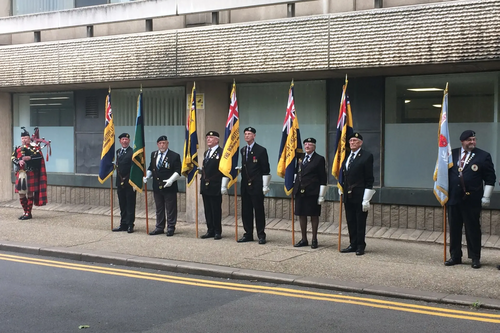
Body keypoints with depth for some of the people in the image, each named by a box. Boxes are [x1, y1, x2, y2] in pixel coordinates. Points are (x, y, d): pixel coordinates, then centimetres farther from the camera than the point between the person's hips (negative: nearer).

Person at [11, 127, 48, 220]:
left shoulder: (34, 147, 3)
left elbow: (39, 156, -13)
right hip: (20, 174, 5)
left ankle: (29, 213, 4)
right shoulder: (18, 148, 18)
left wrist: (29, 157, -24)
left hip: (30, 173, -5)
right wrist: (19, 161, -13)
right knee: (21, 194, 8)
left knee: (29, 193, -3)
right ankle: (25, 212, 21)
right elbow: (13, 158, 6)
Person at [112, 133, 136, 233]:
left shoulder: (133, 152, -8)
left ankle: (130, 225, 6)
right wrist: (119, 180, 9)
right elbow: (118, 166, 17)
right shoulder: (118, 152, 14)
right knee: (122, 205, 12)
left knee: (130, 205, 1)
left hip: (130, 183, -6)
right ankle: (123, 224, 19)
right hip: (120, 182, 7)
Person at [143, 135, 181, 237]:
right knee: (159, 209, 13)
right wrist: (146, 176, 3)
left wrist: (171, 180, -22)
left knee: (170, 209, 1)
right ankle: (160, 227, 22)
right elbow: (151, 168, 20)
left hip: (169, 187, -5)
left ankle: (170, 228, 9)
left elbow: (178, 171, -9)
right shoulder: (153, 154, 13)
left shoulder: (174, 156, -6)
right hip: (157, 187, 5)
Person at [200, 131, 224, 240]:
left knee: (216, 210, -1)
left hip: (215, 186, -8)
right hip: (205, 186, 8)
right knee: (208, 210, 10)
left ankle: (217, 232, 7)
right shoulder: (206, 153, 18)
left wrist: (223, 186, -15)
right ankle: (210, 231, 17)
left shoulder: (221, 152, -9)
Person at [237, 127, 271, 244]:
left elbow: (265, 169, -7)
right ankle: (248, 234, 17)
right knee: (246, 211, 8)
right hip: (245, 185, 6)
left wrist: (265, 186, -11)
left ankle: (261, 235, 6)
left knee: (259, 210, -1)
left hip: (257, 186, -6)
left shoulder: (261, 150, -5)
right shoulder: (242, 150, 14)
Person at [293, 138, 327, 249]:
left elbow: (323, 179, -6)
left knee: (314, 215, 2)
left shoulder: (319, 159, -3)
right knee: (301, 215, 8)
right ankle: (304, 239, 18)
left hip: (312, 192, -5)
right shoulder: (300, 158, 12)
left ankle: (314, 240, 11)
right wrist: (295, 188, 12)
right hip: (300, 191, 5)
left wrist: (321, 195, -10)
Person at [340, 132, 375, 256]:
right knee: (350, 222, 11)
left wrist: (366, 199, -14)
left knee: (360, 222, 2)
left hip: (360, 196, -6)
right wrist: (342, 192, 12)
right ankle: (353, 244, 20)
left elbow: (369, 179, -10)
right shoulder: (346, 156, 13)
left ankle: (360, 246, 11)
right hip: (348, 195, 6)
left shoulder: (367, 156, -6)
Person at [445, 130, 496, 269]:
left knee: (473, 229, 1)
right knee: (454, 229, 8)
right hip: (454, 199, 4)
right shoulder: (453, 154, 9)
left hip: (472, 200, -3)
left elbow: (490, 179, 0)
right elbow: (445, 173, 16)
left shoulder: (483, 156, 0)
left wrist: (486, 197, -5)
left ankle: (475, 258, 11)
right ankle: (455, 256, 19)